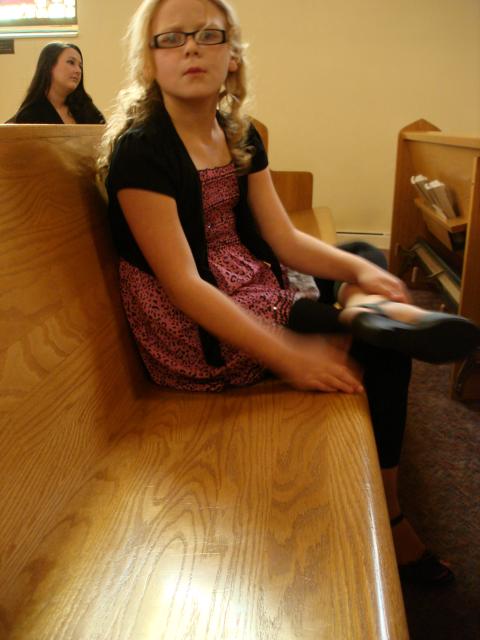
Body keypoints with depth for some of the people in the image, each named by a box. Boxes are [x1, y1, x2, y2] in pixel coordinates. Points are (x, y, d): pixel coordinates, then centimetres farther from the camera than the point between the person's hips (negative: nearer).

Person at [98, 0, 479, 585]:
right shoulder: (139, 148, -16)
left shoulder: (240, 136, 7)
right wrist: (290, 358, -26)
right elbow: (182, 283, -22)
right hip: (197, 339, -8)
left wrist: (360, 271, -15)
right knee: (375, 344, -10)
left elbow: (284, 239, 4)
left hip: (258, 298, 8)